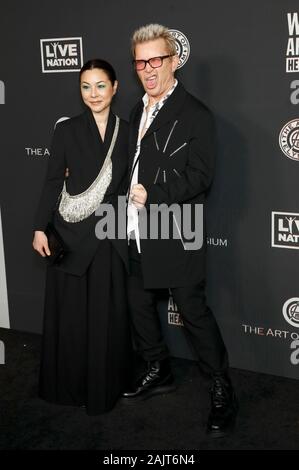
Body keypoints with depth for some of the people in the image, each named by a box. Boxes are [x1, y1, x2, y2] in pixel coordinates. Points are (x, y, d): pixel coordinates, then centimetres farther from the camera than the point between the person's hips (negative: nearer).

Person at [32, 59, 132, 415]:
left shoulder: (127, 132, 3)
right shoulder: (67, 130, 0)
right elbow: (53, 182, 1)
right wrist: (40, 227, -3)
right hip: (71, 233, -1)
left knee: (108, 315, 6)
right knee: (69, 313, 6)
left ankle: (104, 386, 23)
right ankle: (67, 384, 24)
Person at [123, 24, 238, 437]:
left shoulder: (195, 115, -11)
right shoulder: (139, 111, 13)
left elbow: (199, 176, -17)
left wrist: (153, 194, -22)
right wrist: (132, 195, 6)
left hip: (176, 233, -8)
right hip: (138, 232, 8)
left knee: (194, 311, -3)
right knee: (139, 304, 17)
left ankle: (222, 392, 12)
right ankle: (158, 372, 37)